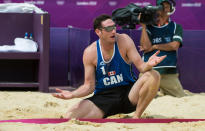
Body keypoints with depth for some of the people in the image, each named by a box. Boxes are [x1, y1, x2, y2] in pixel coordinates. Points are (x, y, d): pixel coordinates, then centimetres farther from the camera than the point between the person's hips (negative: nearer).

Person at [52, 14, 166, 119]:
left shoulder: (124, 41, -5)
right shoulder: (90, 52, -5)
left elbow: (141, 67, -7)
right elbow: (89, 86, -1)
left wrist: (148, 65, -33)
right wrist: (72, 94, -21)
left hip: (128, 94, 1)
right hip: (103, 98, -1)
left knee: (153, 76, -27)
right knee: (70, 117, -25)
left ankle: (136, 117, -14)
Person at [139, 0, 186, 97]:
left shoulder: (176, 27, 12)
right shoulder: (149, 28, 12)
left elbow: (175, 45, -4)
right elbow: (146, 46, -4)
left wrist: (154, 47, -2)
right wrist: (143, 26, -5)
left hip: (169, 74, 1)